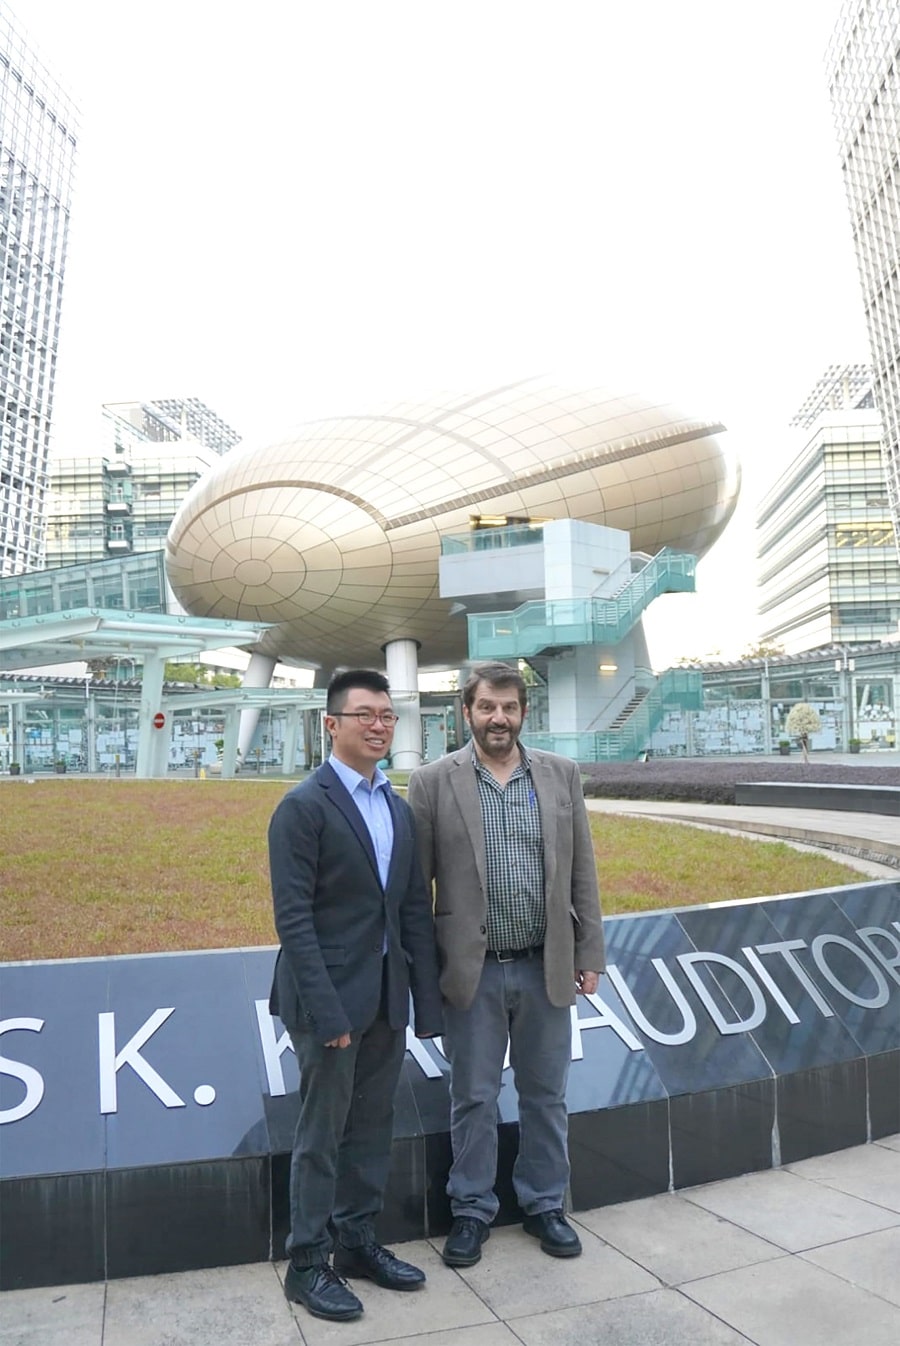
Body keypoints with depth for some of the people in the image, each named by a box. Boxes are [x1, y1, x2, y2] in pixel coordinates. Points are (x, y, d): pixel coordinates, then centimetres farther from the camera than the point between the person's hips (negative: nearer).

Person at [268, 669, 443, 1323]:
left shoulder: (400, 808, 9)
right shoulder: (303, 805, -12)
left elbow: (415, 909, 9)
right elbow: (293, 916, -16)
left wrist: (427, 999, 6)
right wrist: (325, 1009, -20)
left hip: (387, 997, 7)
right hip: (331, 996, -6)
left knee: (372, 1128, 17)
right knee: (322, 1133, 7)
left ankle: (358, 1241, 35)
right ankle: (308, 1263, 24)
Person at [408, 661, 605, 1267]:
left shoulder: (562, 774, 1)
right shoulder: (433, 782, -6)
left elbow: (582, 871, 4)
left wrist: (589, 955, 3)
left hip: (546, 967, 2)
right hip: (473, 970, -2)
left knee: (546, 1096, 16)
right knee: (474, 1099, 12)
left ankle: (545, 1205, 36)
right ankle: (472, 1210, 32)